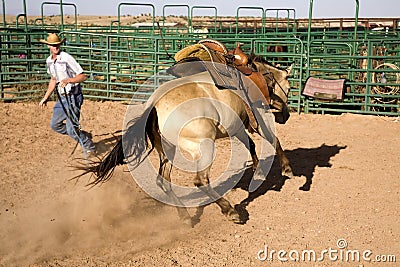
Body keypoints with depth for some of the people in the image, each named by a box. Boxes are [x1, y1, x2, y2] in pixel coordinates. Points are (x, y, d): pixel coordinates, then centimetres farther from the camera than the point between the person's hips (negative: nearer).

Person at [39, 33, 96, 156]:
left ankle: (89, 147, 12)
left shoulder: (67, 58, -16)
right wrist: (45, 98, 23)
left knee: (71, 129, -11)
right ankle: (82, 135, 30)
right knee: (54, 125, 15)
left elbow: (83, 76, -18)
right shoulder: (49, 61, 7)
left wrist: (68, 80, -33)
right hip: (62, 97, 9)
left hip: (73, 97, -8)